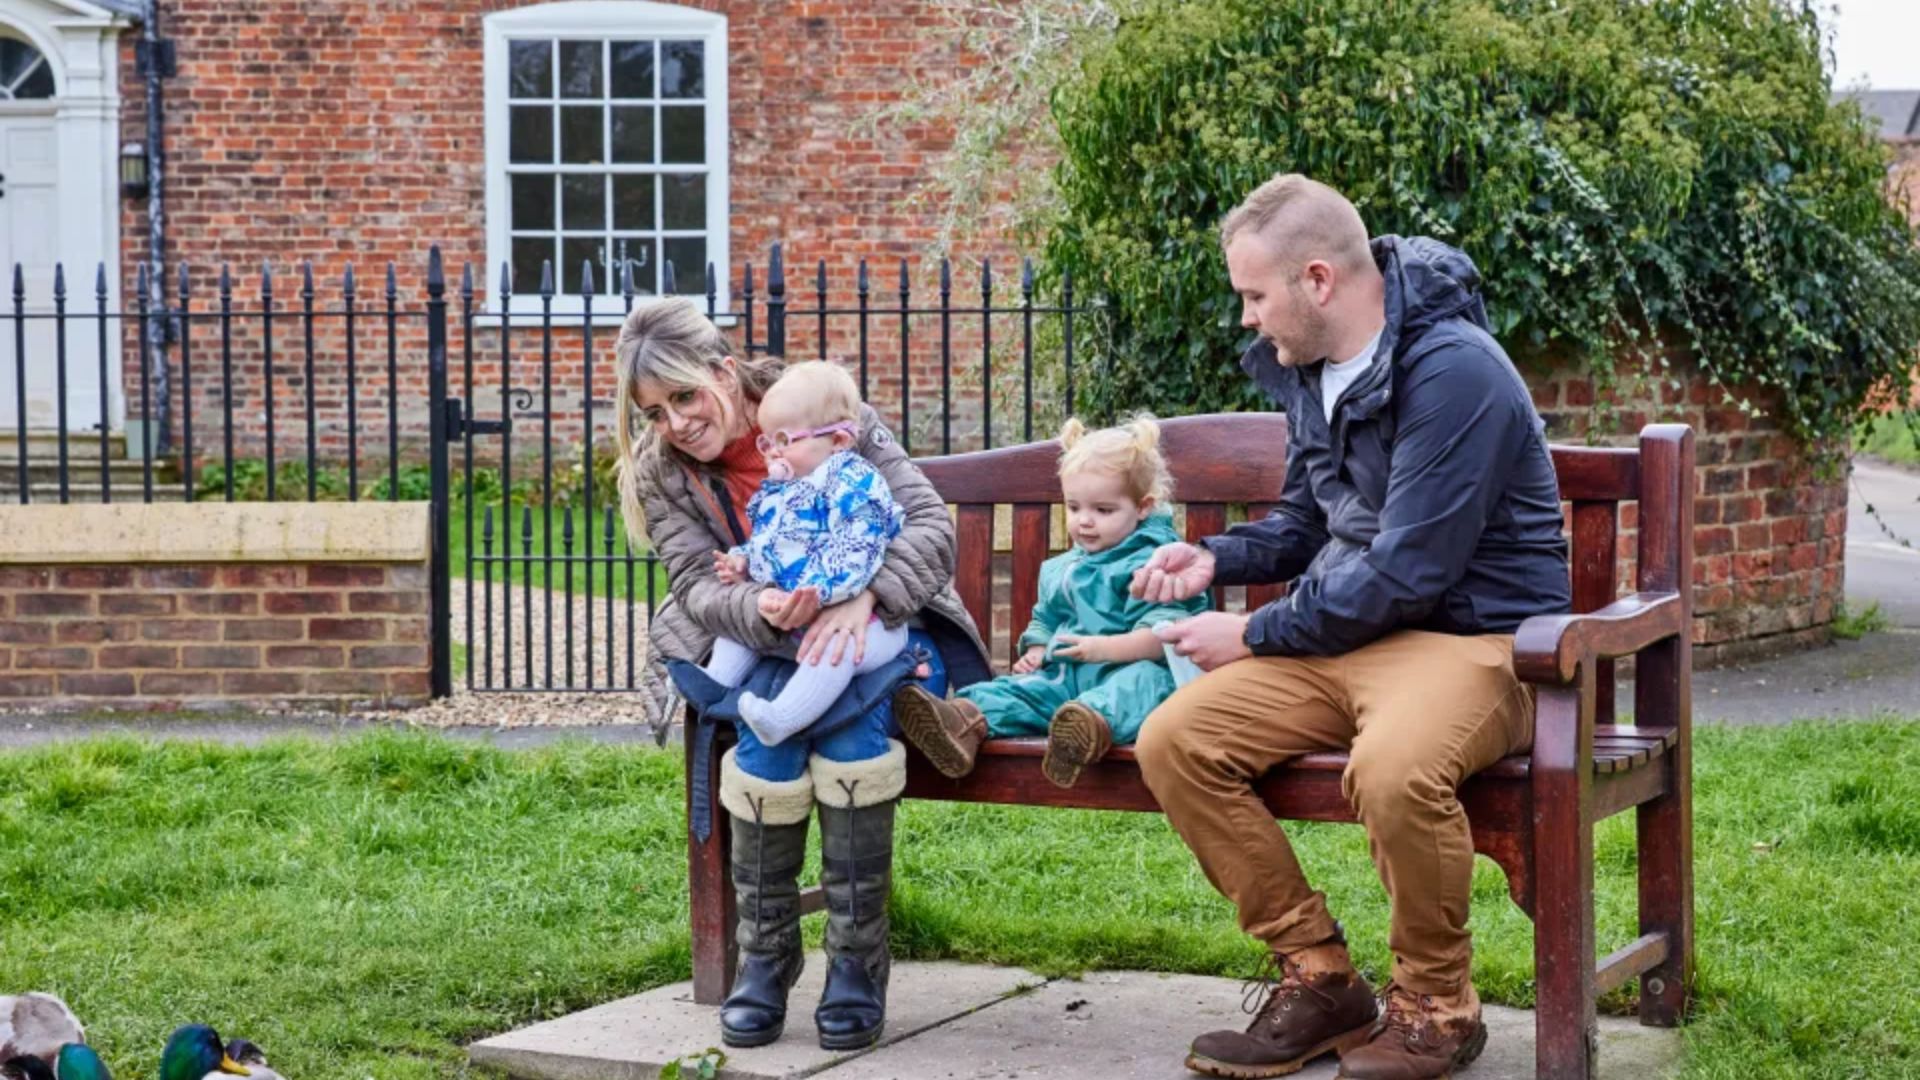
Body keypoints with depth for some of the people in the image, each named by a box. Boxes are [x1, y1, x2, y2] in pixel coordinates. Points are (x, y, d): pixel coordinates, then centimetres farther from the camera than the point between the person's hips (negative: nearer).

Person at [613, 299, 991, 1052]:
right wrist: (758, 609, -38)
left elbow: (930, 524, -19)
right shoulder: (660, 473, -3)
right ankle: (764, 960, -17)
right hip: (764, 652, 2)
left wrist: (862, 599, -38)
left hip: (879, 635, -2)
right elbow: (699, 588, -14)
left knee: (851, 722, -35)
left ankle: (858, 962, -23)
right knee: (767, 734, -32)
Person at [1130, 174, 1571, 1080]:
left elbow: (1406, 574, -22)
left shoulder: (1453, 373, -19)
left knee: (1392, 769, -39)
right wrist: (1217, 557, 4)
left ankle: (1435, 1007, -12)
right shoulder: (1311, 370, 8)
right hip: (1349, 633, 8)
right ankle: (1317, 979, 0)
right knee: (1173, 743, -11)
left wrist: (1254, 636, -14)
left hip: (1475, 638, -8)